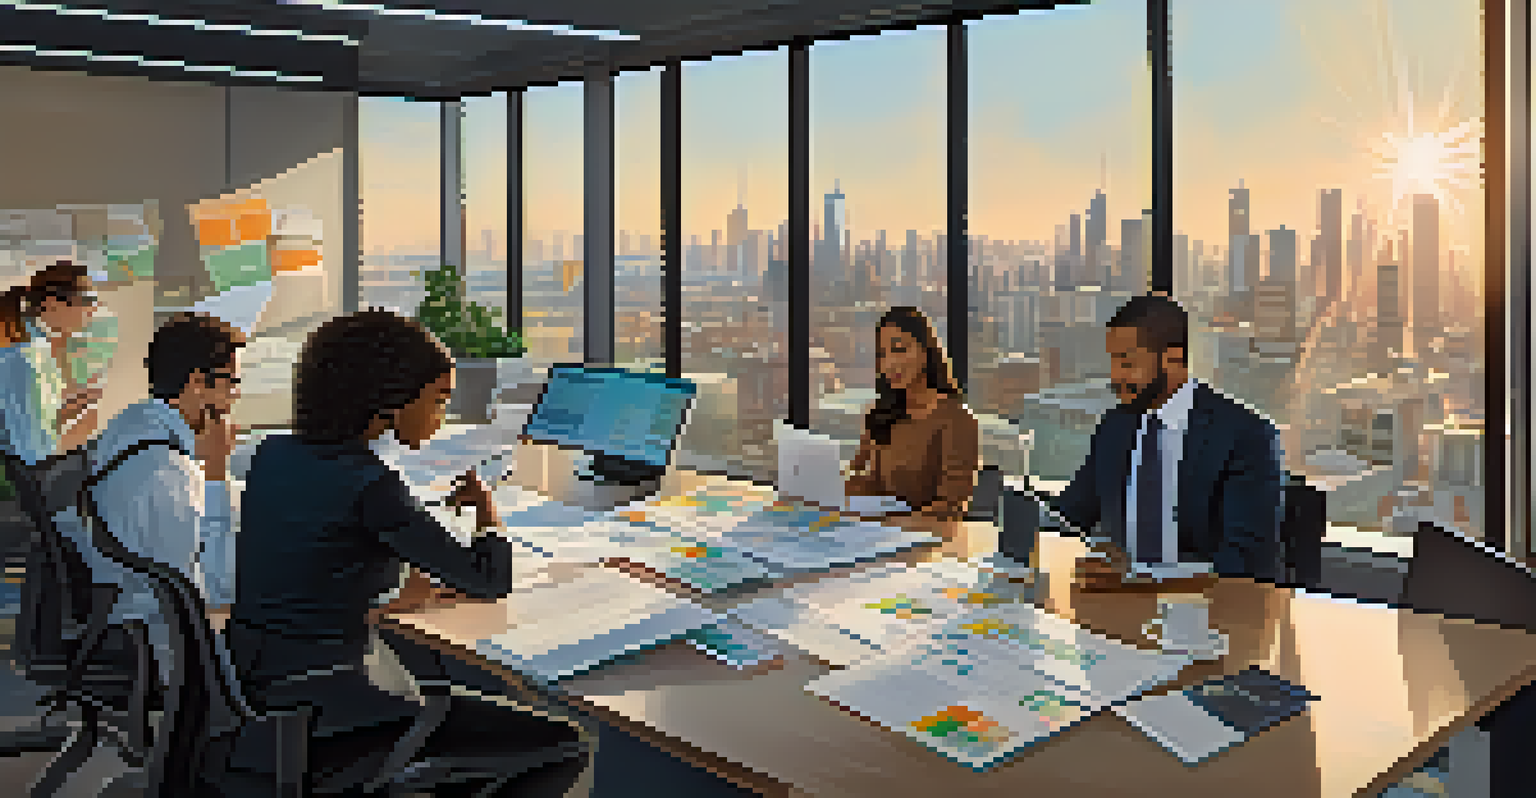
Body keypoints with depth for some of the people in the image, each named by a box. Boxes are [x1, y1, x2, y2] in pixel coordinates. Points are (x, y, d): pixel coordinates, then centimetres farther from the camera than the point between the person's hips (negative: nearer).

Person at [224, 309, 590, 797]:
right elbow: (490, 582, -14)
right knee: (564, 747, -7)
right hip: (319, 716, -9)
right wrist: (483, 503, 3)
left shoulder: (274, 455, 3)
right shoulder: (368, 487, -21)